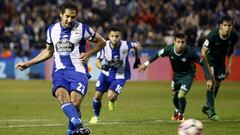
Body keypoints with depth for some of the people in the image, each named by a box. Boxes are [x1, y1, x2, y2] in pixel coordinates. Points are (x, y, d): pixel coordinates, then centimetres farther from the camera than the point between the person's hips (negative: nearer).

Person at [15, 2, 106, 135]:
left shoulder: (82, 29, 0)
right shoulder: (52, 29, 11)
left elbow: (101, 42, 11)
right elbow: (48, 51, 26)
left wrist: (88, 54, -5)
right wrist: (28, 63, 25)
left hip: (78, 71, -2)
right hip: (59, 71, 2)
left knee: (75, 103, -19)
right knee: (62, 96, -29)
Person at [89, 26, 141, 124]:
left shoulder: (125, 45, -25)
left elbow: (137, 46, -2)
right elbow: (97, 61, -14)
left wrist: (137, 60, 10)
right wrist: (103, 66, -37)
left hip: (120, 76, -2)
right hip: (106, 73, 2)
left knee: (111, 96, -20)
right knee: (97, 96, 4)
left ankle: (114, 99, 20)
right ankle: (96, 116, 31)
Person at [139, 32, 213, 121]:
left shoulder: (190, 52, -31)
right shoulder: (169, 49, -24)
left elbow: (202, 63, -20)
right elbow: (158, 54, -4)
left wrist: (208, 79, -22)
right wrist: (147, 63, -11)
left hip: (188, 75, -4)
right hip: (176, 75, 4)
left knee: (181, 96, -16)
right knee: (175, 96, 17)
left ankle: (181, 114, 15)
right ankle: (177, 111, 52)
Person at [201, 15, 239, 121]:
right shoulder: (212, 36, -32)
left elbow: (231, 51, 2)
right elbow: (203, 53, -22)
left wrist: (229, 66, 0)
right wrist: (208, 68, -19)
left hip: (221, 61, 5)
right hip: (210, 60, -5)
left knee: (217, 84, 15)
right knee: (212, 83, -19)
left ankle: (207, 107, 36)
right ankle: (211, 112, -14)